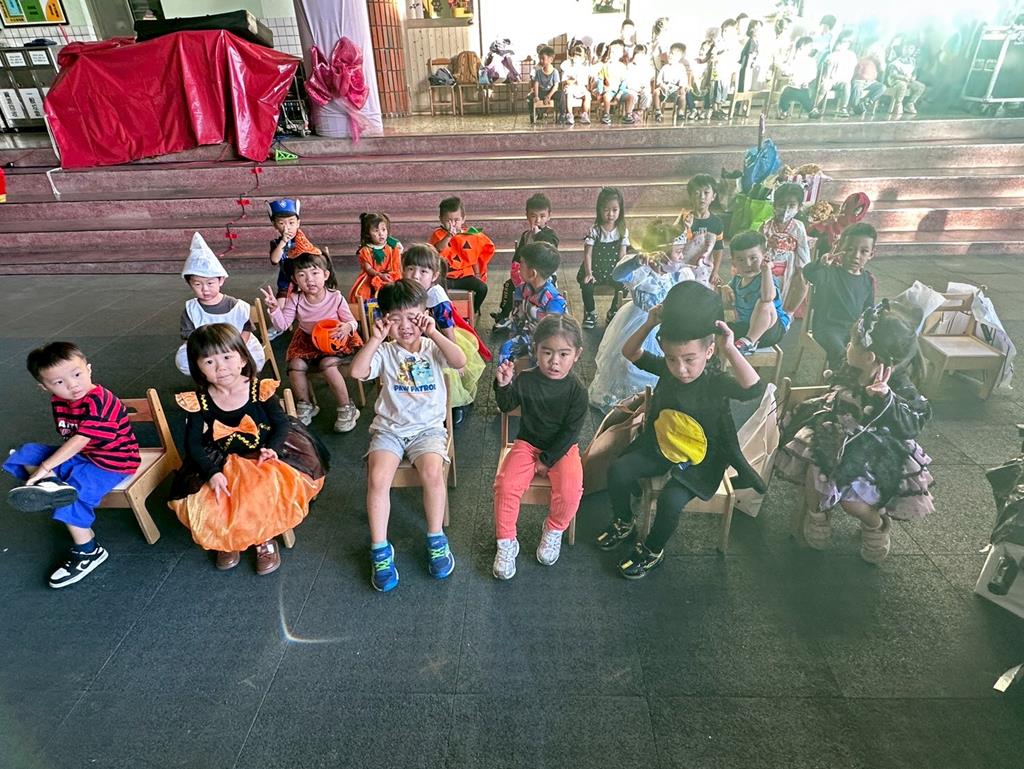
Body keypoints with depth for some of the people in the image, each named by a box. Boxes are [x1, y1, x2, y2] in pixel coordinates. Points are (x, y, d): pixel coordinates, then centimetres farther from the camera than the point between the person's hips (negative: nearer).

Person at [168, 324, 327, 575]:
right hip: (222, 464, 1)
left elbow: (281, 423, -4)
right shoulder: (199, 402, -9)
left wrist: (272, 448, -23)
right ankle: (227, 538, 16)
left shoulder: (260, 389, -12)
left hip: (261, 458, -1)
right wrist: (212, 473, -21)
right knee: (201, 505, -21)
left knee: (271, 490, -29)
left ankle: (265, 538, 6)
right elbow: (193, 443, -5)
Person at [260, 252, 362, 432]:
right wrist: (274, 308, -26)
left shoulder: (335, 297, -16)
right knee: (295, 364, -20)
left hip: (334, 341, -4)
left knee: (327, 364, -31)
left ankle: (346, 409, -14)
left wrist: (348, 327, -32)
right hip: (308, 341, 4)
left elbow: (351, 321, -8)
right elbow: (283, 325, -8)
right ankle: (305, 405, 8)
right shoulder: (295, 300, -9)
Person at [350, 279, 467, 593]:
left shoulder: (432, 348, 3)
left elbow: (460, 361, -17)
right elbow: (357, 372, -13)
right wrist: (375, 339, -16)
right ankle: (380, 550, -6)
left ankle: (436, 540, -6)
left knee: (432, 471, -29)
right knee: (377, 477, -24)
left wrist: (433, 332, -20)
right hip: (389, 427, 1)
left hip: (428, 426, -1)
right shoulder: (385, 352, 4)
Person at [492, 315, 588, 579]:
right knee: (506, 484, -22)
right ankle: (506, 543, 0)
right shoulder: (525, 380, -8)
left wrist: (547, 459, -11)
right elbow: (506, 406, 4)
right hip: (527, 443, 1)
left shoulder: (577, 389, -11)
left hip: (562, 448, -1)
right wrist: (503, 386, -17)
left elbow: (571, 430, -9)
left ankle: (553, 531, 7)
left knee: (570, 490, -26)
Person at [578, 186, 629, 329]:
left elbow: (622, 254, 0)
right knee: (586, 285, -29)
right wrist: (588, 273, -20)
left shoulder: (623, 231, 0)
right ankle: (590, 313, 0)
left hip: (614, 270, 2)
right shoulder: (594, 231, -7)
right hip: (595, 270, -2)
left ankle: (613, 313, 3)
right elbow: (588, 254, -9)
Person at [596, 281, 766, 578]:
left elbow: (754, 388, -40)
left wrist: (730, 349, -44)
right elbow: (630, 352, -1)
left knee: (671, 499, -27)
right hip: (658, 446, 5)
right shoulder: (666, 369, -8)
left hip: (699, 462, -4)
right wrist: (649, 324, -16)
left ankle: (652, 550, 4)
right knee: (618, 471, -12)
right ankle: (624, 522, 18)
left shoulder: (716, 381, -22)